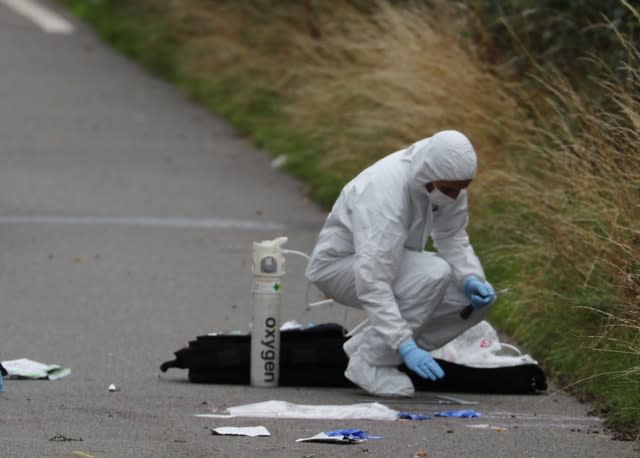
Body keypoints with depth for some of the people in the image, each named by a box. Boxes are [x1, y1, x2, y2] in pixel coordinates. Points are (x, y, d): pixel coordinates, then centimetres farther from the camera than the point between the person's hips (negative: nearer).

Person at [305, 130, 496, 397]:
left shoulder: (448, 182, -14)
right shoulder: (383, 195, -37)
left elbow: (452, 237, -1)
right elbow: (373, 284, -40)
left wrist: (471, 280, -21)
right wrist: (407, 346, -45)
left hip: (391, 258, 8)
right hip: (340, 264, -8)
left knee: (476, 299, -9)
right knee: (433, 275, -33)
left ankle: (364, 345, 3)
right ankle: (369, 364, -18)